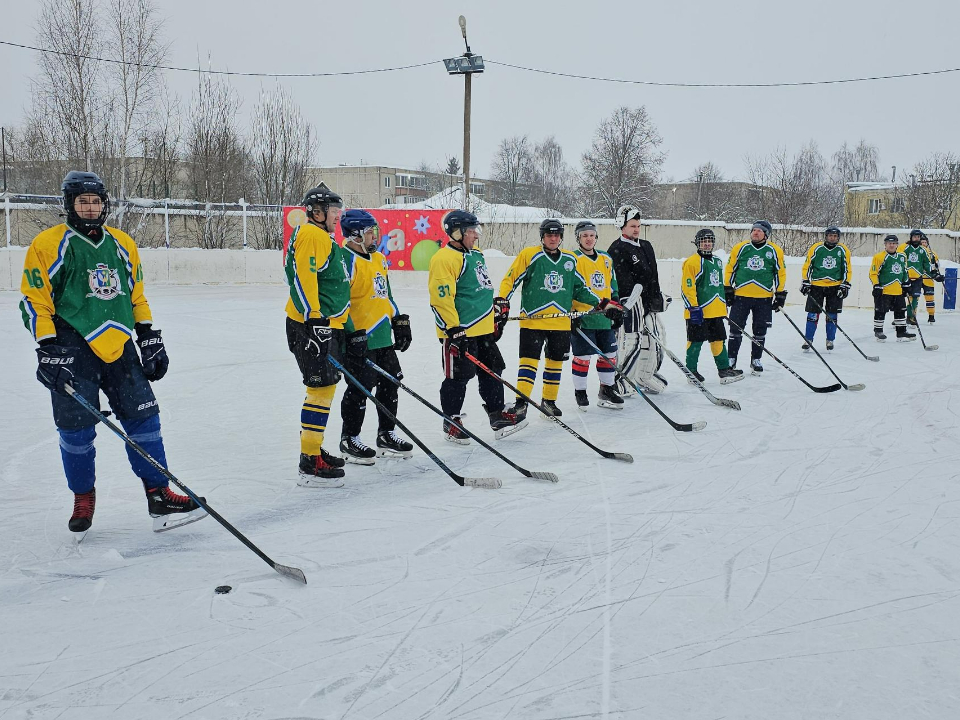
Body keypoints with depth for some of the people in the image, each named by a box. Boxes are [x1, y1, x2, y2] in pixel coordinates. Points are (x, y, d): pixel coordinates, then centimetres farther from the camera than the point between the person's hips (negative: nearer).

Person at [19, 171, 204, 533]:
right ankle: (83, 498, 21)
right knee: (77, 429, 0)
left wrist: (150, 337, 13)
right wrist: (48, 350, -11)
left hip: (119, 346, 4)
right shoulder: (48, 245, -1)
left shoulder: (123, 244, 13)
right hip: (72, 350, -4)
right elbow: (35, 301, -3)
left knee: (143, 417, -1)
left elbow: (136, 296, 20)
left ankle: (159, 495, 5)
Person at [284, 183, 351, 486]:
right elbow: (302, 277, -22)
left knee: (325, 388, 17)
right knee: (321, 389, -11)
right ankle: (310, 464, -9)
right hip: (312, 325, -11)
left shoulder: (326, 240, 23)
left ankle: (314, 450, 28)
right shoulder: (310, 235, -9)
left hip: (328, 325, 11)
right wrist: (314, 319, -28)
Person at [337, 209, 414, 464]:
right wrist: (352, 334, -21)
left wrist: (399, 322, 19)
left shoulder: (378, 259, 16)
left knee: (390, 384, 13)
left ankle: (386, 435, 25)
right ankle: (349, 440, 11)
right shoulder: (346, 260, -13)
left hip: (384, 338, 9)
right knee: (359, 389, -3)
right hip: (359, 339, -9)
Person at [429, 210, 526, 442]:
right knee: (457, 378, 0)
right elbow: (441, 299, -20)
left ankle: (498, 416, 23)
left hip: (484, 329, 9)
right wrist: (452, 330, -23)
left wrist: (494, 320, 23)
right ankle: (451, 423, 13)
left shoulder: (476, 255, 16)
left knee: (492, 372, 13)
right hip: (459, 331, -9)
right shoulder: (444, 259, -15)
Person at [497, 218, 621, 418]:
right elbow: (510, 279, -1)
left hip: (561, 322, 5)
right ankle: (521, 403, -4)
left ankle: (549, 401, 25)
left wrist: (603, 303, 12)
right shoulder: (529, 255, -2)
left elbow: (580, 289, 19)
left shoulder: (570, 259, 12)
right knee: (529, 360, -9)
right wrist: (502, 301, -16)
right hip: (532, 319, -5)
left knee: (556, 362, 12)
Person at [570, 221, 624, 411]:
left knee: (609, 355, 10)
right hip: (582, 318, -6)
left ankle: (607, 391, 23)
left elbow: (612, 288, 20)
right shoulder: (573, 260, -5)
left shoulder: (606, 259, 13)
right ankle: (580, 393, 13)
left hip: (605, 318, 6)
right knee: (582, 357, -1)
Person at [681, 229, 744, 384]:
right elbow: (687, 287, -15)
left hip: (716, 310, 8)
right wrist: (693, 308, -19)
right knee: (696, 341, -1)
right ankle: (691, 371, 9)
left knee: (719, 339, 12)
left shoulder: (717, 262, 16)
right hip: (699, 311, -8)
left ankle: (724, 369, 18)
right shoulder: (692, 262, -11)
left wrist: (724, 304, 23)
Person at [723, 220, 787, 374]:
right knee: (736, 328, 1)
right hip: (740, 295, 0)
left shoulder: (775, 251, 3)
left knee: (760, 331, 8)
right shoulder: (740, 248, 3)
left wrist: (780, 295, 6)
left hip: (764, 298, 0)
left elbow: (780, 273, 9)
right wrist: (727, 289, 4)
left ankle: (756, 359, 21)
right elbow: (730, 269, 8)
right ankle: (731, 358, 12)